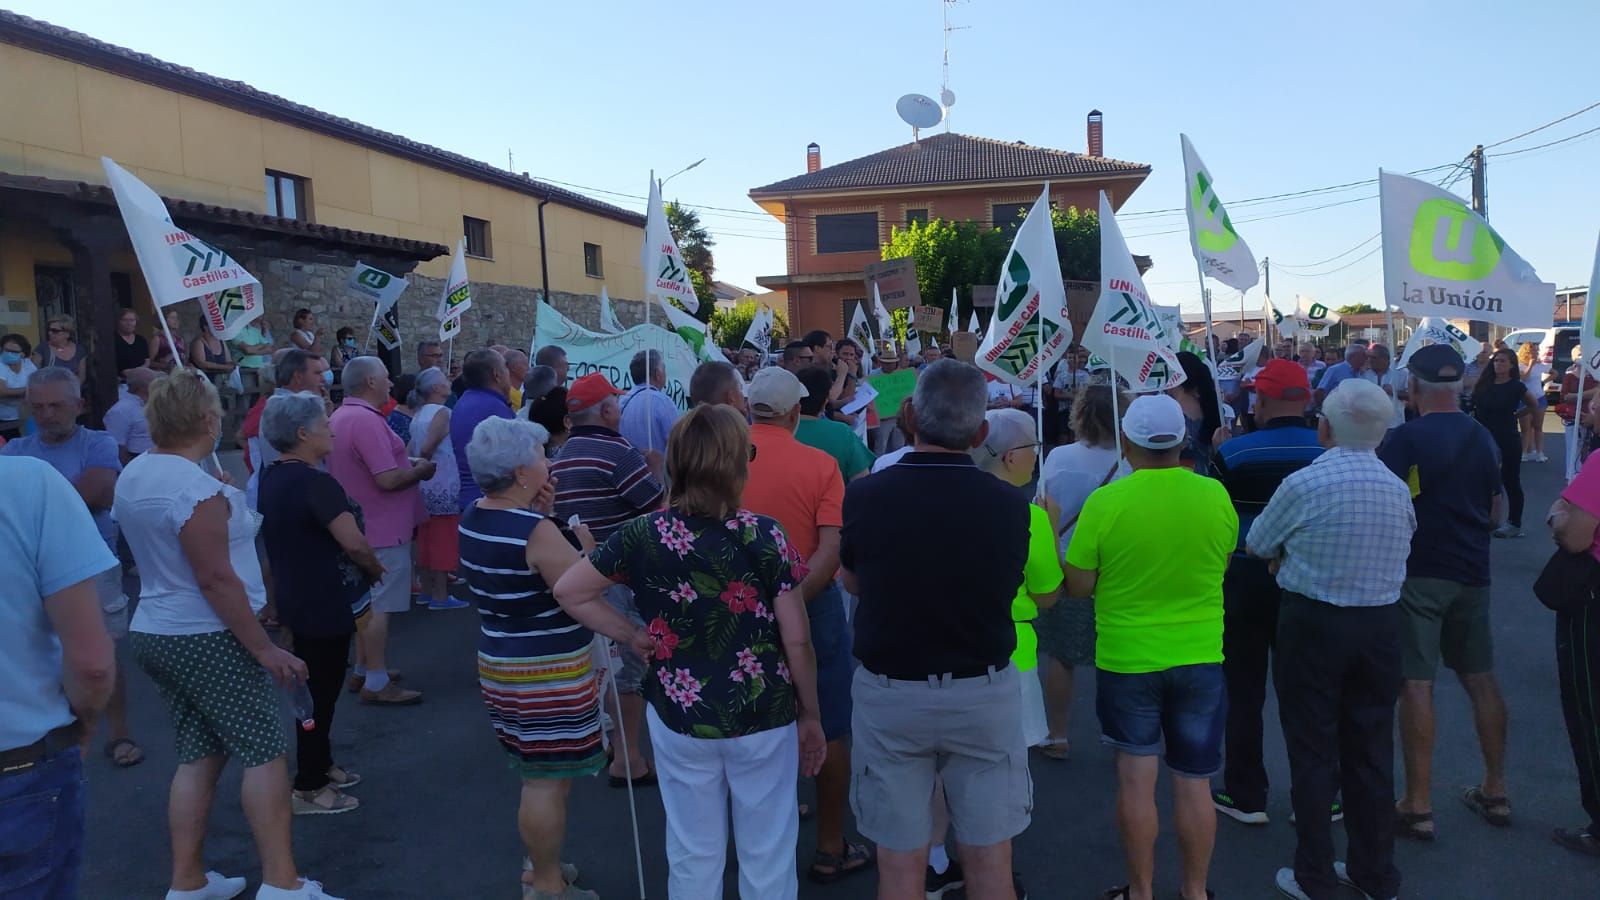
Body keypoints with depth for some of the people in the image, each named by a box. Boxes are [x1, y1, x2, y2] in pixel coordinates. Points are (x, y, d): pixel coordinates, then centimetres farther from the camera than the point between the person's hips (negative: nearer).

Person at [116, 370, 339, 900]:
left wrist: (226, 501, 25)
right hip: (207, 639, -9)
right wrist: (263, 648, -19)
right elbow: (216, 579, -23)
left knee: (198, 755, 15)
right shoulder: (196, 489, -22)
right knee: (264, 752, -1)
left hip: (154, 633, 9)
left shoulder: (132, 476, 7)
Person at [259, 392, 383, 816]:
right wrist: (377, 571, -8)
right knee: (321, 691, 2)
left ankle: (321, 765, 36)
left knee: (316, 686, 22)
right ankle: (308, 789, 12)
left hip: (297, 600, 10)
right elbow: (354, 543, -28)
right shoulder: (315, 483, -23)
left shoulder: (271, 479, 7)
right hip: (324, 605, -10)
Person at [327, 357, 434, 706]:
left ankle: (362, 670, 29)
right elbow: (388, 479, -27)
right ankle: (376, 683, 2)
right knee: (380, 607, -4)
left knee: (368, 602, 19)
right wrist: (420, 470, -9)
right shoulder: (367, 420, -23)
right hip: (383, 529, -10)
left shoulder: (340, 417, 10)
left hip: (361, 525, 10)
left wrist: (407, 464, 15)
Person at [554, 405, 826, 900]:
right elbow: (797, 641, -11)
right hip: (764, 720, -2)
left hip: (680, 718, 2)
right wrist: (811, 715, 2)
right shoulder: (766, 537, -16)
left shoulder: (644, 535, -10)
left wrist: (632, 635, 1)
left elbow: (568, 591, -3)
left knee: (693, 857, 20)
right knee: (767, 856, 17)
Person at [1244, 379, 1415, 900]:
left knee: (1313, 753, 6)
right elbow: (1401, 549, 10)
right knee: (1371, 752, 15)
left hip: (1313, 626, -5)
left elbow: (1257, 545, -4)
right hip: (1381, 626, 5)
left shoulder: (1304, 484, -17)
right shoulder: (1399, 490, 0)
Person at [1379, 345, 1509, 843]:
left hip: (1418, 573, -6)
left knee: (1416, 684, -4)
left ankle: (1418, 806, 0)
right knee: (1480, 678, 16)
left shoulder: (1406, 438, -13)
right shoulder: (1482, 437, 7)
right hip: (1472, 573, 7)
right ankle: (1495, 791, 28)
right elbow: (1495, 508, 17)